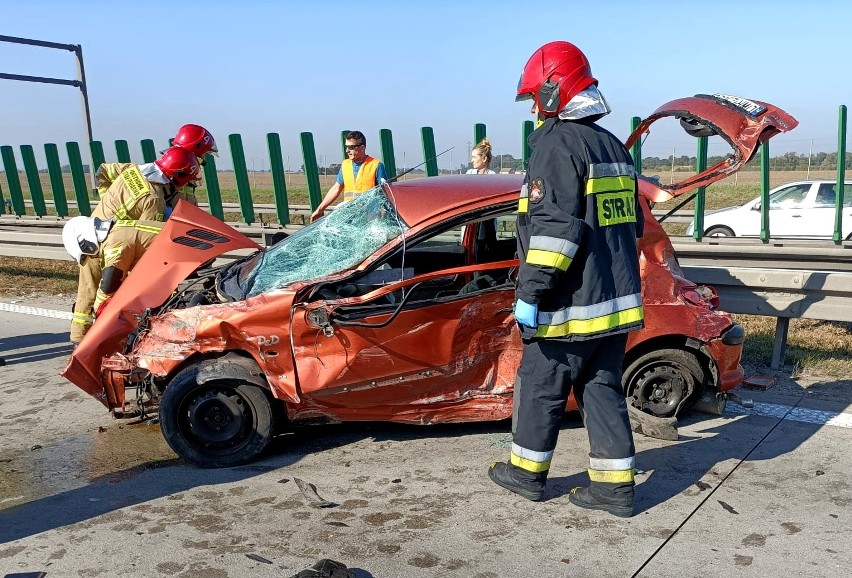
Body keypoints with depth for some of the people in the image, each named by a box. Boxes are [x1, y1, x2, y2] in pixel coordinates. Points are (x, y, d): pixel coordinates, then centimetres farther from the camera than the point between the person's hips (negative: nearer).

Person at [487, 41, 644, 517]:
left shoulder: (557, 144, -13)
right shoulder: (613, 146, 16)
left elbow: (553, 228, -22)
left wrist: (531, 291, -19)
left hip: (571, 304, -8)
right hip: (617, 299, 8)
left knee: (541, 388, 8)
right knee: (603, 389, 14)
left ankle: (528, 472, 23)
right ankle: (616, 486, 17)